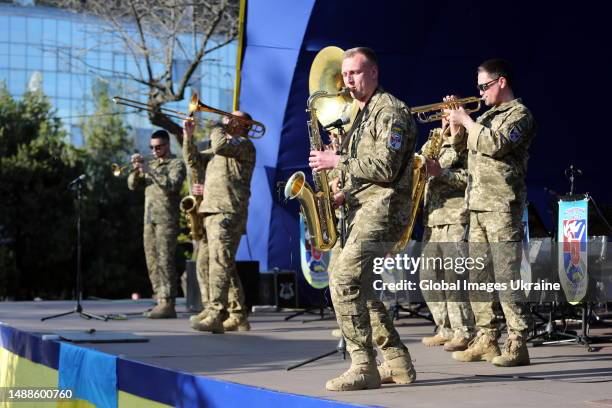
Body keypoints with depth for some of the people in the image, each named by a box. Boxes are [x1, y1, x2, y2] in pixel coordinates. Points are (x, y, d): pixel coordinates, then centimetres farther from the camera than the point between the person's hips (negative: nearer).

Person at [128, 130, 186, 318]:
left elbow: (172, 185, -17)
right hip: (149, 218, 7)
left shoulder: (176, 164, 0)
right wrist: (136, 169, -5)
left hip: (166, 219, -7)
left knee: (165, 261, -12)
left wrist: (149, 171, -20)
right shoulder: (151, 164, 20)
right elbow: (133, 185, 13)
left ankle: (168, 304, -13)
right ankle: (160, 301, 11)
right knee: (152, 262, 6)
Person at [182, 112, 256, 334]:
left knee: (219, 262, -19)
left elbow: (220, 146, -20)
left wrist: (218, 129, -1)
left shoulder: (244, 144, 0)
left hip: (227, 213, -10)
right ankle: (237, 315, 13)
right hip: (211, 211, 10)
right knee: (204, 264, 10)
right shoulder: (224, 145, 29)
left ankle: (215, 315, -26)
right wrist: (188, 136, 10)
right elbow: (194, 160, 22)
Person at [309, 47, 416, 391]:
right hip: (364, 209, 11)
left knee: (344, 278, -20)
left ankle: (364, 367, -18)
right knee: (359, 285, 10)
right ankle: (398, 363, 15)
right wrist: (342, 196, 11)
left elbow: (385, 168, -18)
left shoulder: (390, 111, -8)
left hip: (384, 208, -11)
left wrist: (338, 161, -14)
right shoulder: (363, 114, 22)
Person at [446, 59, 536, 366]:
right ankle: (486, 339, 14)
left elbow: (496, 144, -18)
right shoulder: (486, 116, 22)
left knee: (506, 276, -11)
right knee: (477, 276, 8)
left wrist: (466, 120, -9)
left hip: (502, 205, -8)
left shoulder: (518, 114, -2)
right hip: (477, 206, 8)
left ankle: (516, 344, -11)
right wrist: (455, 123, 11)